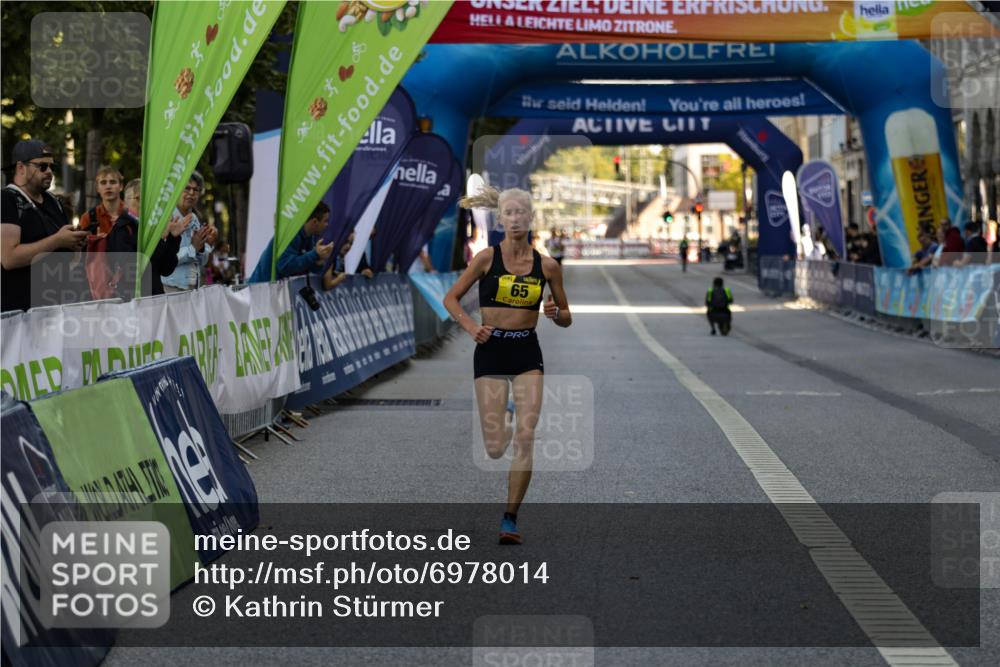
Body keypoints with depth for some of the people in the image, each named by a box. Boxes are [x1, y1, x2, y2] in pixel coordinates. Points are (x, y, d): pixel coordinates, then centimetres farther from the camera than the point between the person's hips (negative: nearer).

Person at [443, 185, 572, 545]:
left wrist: (555, 313, -12)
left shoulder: (547, 266, 1)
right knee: (495, 450, -2)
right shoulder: (487, 258, -5)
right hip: (491, 352, -1)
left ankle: (510, 519, -1)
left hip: (527, 353, 1)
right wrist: (471, 326, -14)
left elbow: (566, 319, 11)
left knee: (526, 438, -12)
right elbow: (451, 298, 3)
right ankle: (503, 425, 37)